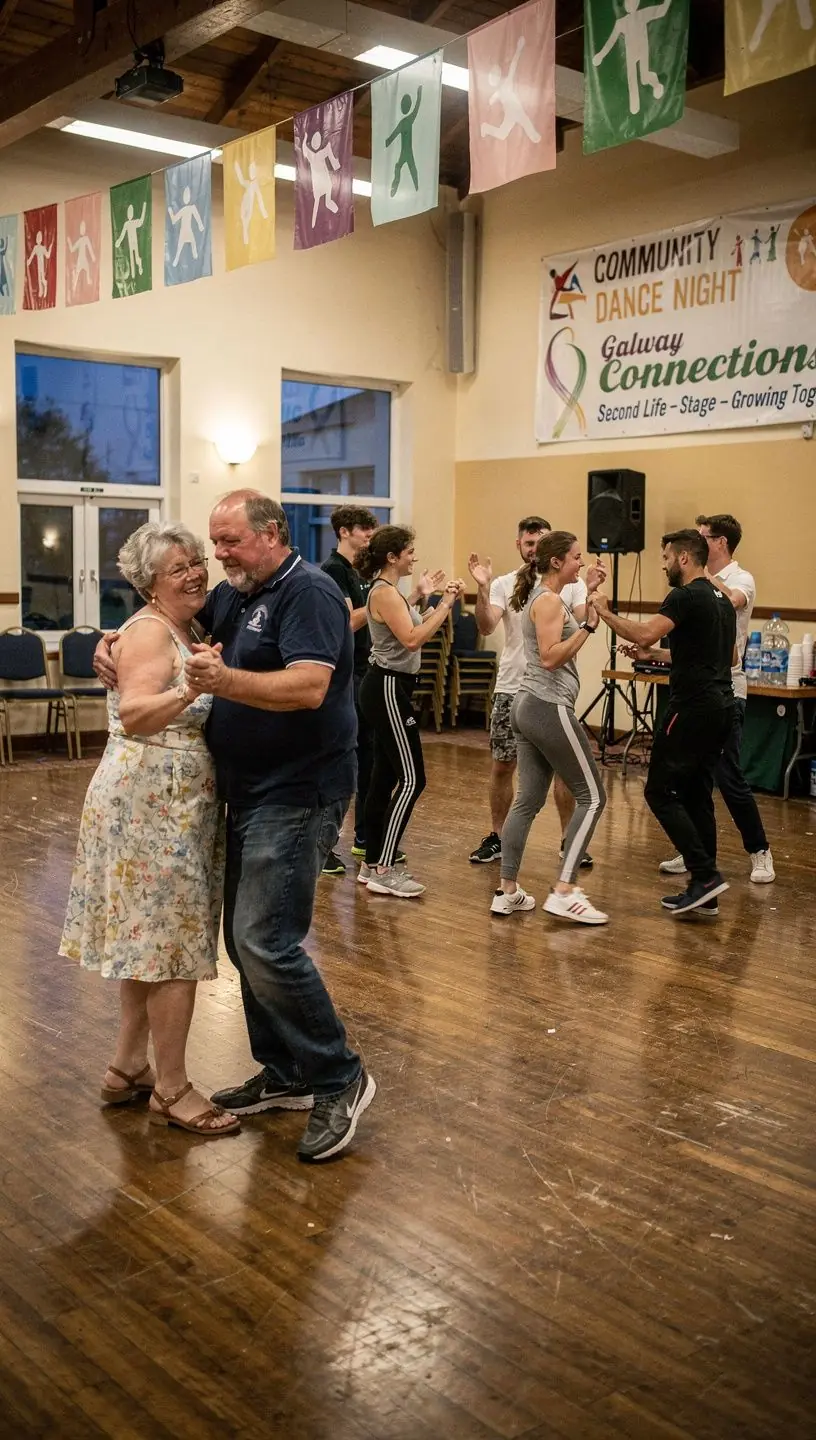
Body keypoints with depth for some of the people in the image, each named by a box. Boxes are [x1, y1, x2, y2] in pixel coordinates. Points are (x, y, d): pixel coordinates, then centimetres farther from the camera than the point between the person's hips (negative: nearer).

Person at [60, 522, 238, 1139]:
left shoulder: (188, 629, 13)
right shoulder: (150, 630, -14)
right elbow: (133, 715, -30)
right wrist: (188, 691, -44)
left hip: (174, 806, 9)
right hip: (152, 808, -9)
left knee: (149, 942, 15)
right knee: (175, 945, -4)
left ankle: (129, 1068, 26)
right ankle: (172, 1090, 7)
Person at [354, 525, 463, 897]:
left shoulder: (388, 590, 14)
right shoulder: (384, 592, -16)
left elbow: (406, 629, 23)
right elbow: (412, 639, -24)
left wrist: (419, 596, 15)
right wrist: (446, 604, -19)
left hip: (389, 687, 11)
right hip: (387, 688, -11)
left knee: (385, 777, 12)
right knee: (411, 779, -11)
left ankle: (373, 864, 18)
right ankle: (383, 871, -9)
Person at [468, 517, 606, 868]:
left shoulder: (570, 583, -1)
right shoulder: (503, 584, 0)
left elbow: (584, 623, -13)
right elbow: (486, 627, -14)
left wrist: (591, 591, -27)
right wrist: (482, 588, -27)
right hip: (511, 689, 1)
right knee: (501, 766, 6)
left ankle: (569, 839, 15)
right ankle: (496, 837, 19)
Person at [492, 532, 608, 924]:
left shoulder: (541, 597, 17)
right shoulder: (549, 600, -13)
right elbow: (550, 657, -21)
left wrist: (586, 619, 13)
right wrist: (588, 627, -17)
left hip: (529, 706, 10)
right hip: (549, 707, -10)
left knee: (528, 799, 9)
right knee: (591, 796, -4)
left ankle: (507, 892, 10)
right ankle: (563, 892, -8)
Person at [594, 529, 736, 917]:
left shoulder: (685, 597, -12)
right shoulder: (722, 601, 18)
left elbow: (645, 633, -26)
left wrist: (605, 613, -11)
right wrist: (656, 655, 26)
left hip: (693, 707, -9)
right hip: (720, 706, 9)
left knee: (661, 792, -4)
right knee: (697, 795, 12)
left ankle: (705, 874, -10)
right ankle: (704, 891, 13)